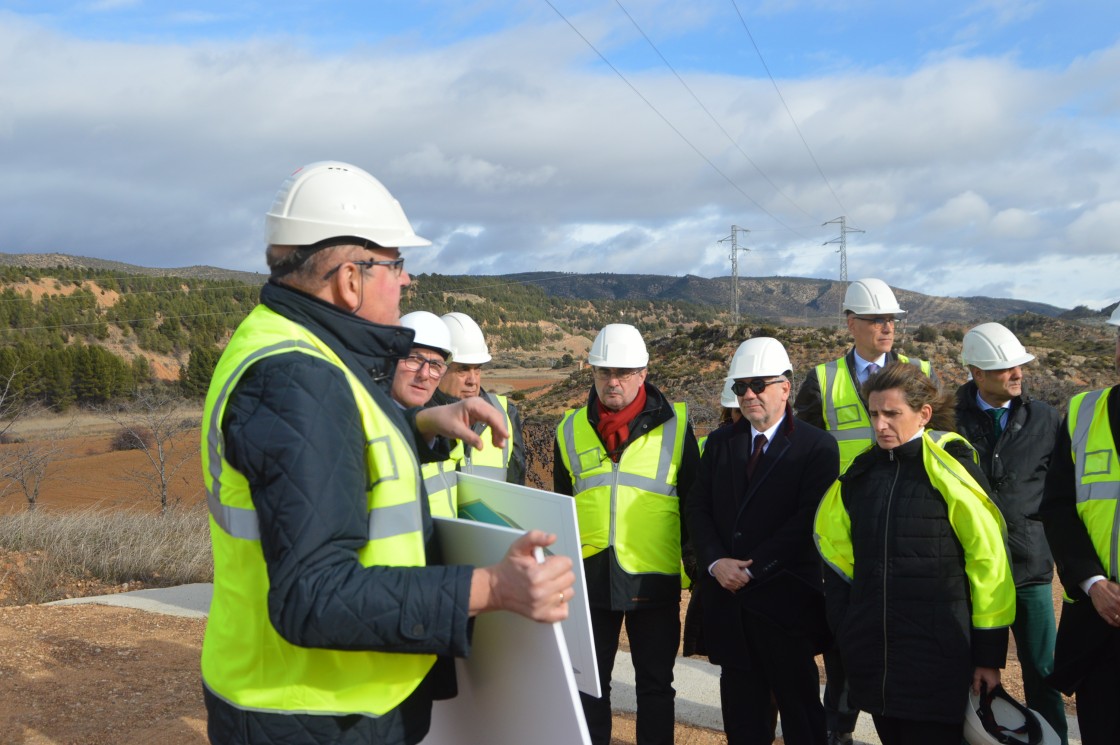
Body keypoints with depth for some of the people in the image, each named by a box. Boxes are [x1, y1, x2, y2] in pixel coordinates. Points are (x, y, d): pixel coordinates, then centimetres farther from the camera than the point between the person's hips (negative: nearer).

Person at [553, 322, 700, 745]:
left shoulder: (674, 425, -2)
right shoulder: (571, 429, 5)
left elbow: (694, 503, 4)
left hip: (653, 578, -2)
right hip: (589, 577, 2)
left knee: (655, 683, 10)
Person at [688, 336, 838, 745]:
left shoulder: (817, 447, -5)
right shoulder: (720, 441, 11)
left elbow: (807, 520, -13)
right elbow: (697, 507, 6)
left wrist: (753, 570, -16)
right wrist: (715, 562, -10)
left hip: (785, 599, -4)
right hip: (728, 597, 5)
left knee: (799, 702, 6)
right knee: (742, 703, 13)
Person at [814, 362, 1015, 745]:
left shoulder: (949, 468, -9)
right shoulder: (860, 474, 8)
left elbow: (989, 559, -9)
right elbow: (833, 546, 17)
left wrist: (990, 654, -8)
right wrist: (844, 628, 10)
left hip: (936, 656, -5)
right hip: (873, 657, 5)